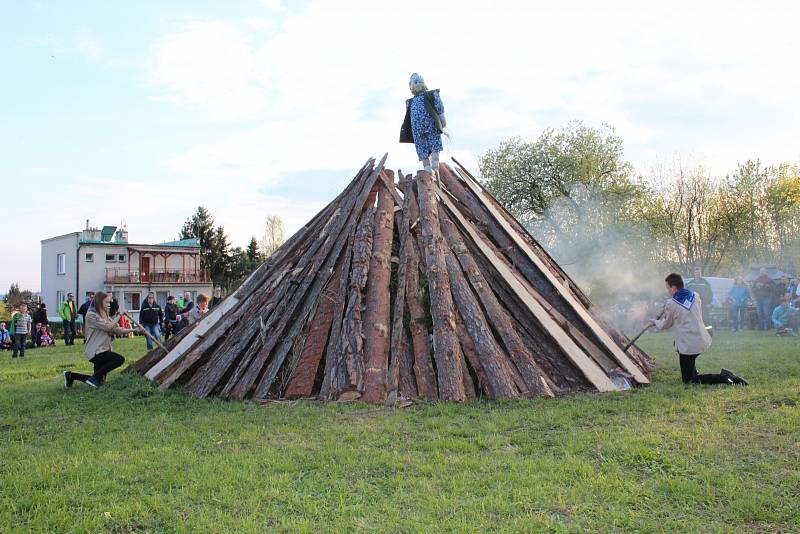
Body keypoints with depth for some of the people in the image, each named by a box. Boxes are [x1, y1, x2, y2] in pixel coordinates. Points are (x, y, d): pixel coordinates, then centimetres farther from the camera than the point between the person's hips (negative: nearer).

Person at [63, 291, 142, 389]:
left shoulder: (106, 316, 16)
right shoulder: (91, 315, -11)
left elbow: (117, 330, 9)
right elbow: (108, 327, -19)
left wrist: (134, 330, -1)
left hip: (104, 350, 9)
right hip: (95, 351, -9)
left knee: (99, 381, 10)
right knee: (120, 359, -26)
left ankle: (71, 375, 25)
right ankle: (94, 378, -15)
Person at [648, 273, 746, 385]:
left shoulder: (671, 304, -13)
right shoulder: (696, 296, 4)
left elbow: (665, 325, 2)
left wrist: (655, 322, 23)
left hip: (689, 346, -8)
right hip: (703, 340, 8)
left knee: (688, 380, 3)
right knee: (676, 342, 37)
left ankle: (722, 377, -15)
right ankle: (693, 372, 35)